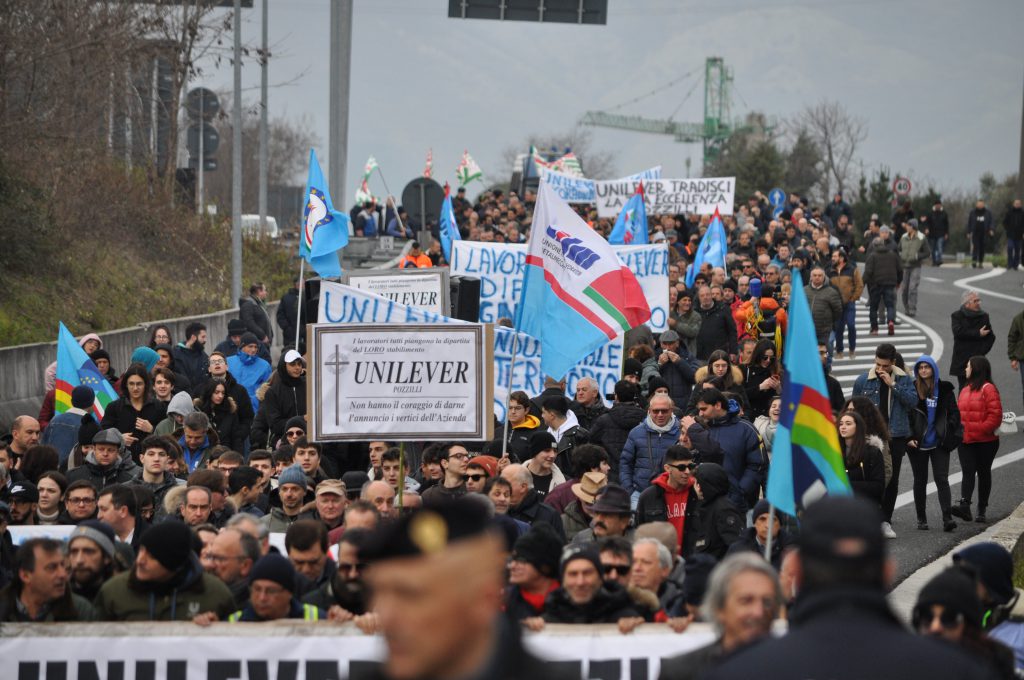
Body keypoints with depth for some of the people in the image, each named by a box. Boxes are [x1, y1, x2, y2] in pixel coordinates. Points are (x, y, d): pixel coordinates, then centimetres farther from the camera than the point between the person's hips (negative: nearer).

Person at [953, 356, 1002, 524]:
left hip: (985, 441, -5)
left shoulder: (988, 389, -9)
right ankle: (965, 505, -23)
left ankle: (982, 510, 14)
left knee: (984, 473, 7)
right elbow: (959, 412, 20)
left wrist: (981, 429, -19)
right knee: (968, 472, -9)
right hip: (966, 441, 5)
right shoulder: (965, 390, 15)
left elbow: (995, 415, -15)